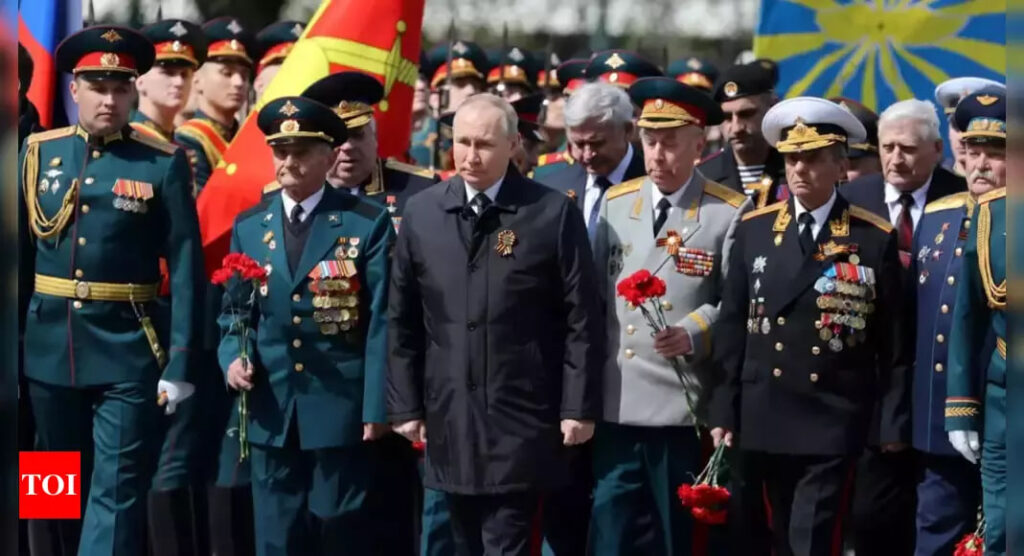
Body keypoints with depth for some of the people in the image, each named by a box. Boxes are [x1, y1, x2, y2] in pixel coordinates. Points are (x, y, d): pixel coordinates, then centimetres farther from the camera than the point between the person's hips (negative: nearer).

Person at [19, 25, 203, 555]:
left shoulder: (164, 164, -3)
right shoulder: (38, 154, 5)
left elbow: (186, 268, -5)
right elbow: (19, 254, 7)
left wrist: (180, 363, -10)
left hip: (128, 350, -3)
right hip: (49, 348, 3)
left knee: (117, 491, -7)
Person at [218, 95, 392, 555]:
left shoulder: (367, 224, -2)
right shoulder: (249, 226, 10)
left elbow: (381, 321, -5)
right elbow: (234, 311, 14)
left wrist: (376, 406, -9)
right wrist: (233, 359, -7)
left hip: (340, 408, -3)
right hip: (271, 410, 3)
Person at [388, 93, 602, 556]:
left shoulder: (553, 214, -3)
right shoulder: (422, 213, 6)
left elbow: (580, 319, -3)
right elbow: (402, 320, 9)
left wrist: (578, 407, -6)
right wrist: (404, 405, 5)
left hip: (522, 421, -4)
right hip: (448, 420, 4)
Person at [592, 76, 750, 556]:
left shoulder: (730, 212, -3)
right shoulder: (615, 203, 12)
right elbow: (596, 293, 15)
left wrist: (693, 333, -22)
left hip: (684, 406, -4)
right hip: (616, 403, 4)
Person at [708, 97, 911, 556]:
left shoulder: (875, 239, -1)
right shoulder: (754, 229, 6)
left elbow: (894, 344, 0)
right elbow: (731, 327, 7)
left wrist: (893, 427, -3)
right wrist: (724, 412, 3)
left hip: (834, 425, -3)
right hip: (764, 421, 3)